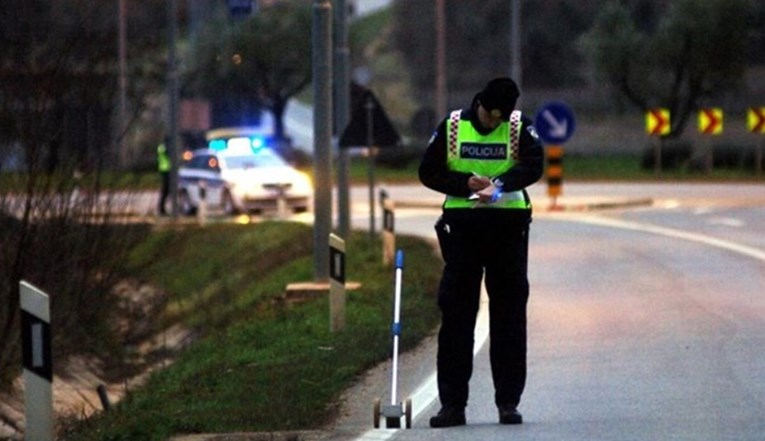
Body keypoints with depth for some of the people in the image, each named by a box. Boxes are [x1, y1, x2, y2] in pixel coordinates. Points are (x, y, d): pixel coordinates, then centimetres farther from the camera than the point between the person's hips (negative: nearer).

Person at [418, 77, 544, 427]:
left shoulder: (520, 128, 0)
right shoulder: (452, 127, 2)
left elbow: (533, 166, -15)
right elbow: (428, 172, 3)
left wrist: (499, 184, -32)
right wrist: (468, 184, -12)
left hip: (508, 225, 0)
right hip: (462, 224, 0)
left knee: (509, 315, 2)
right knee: (456, 314, -1)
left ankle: (509, 401, 7)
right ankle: (452, 403, 2)